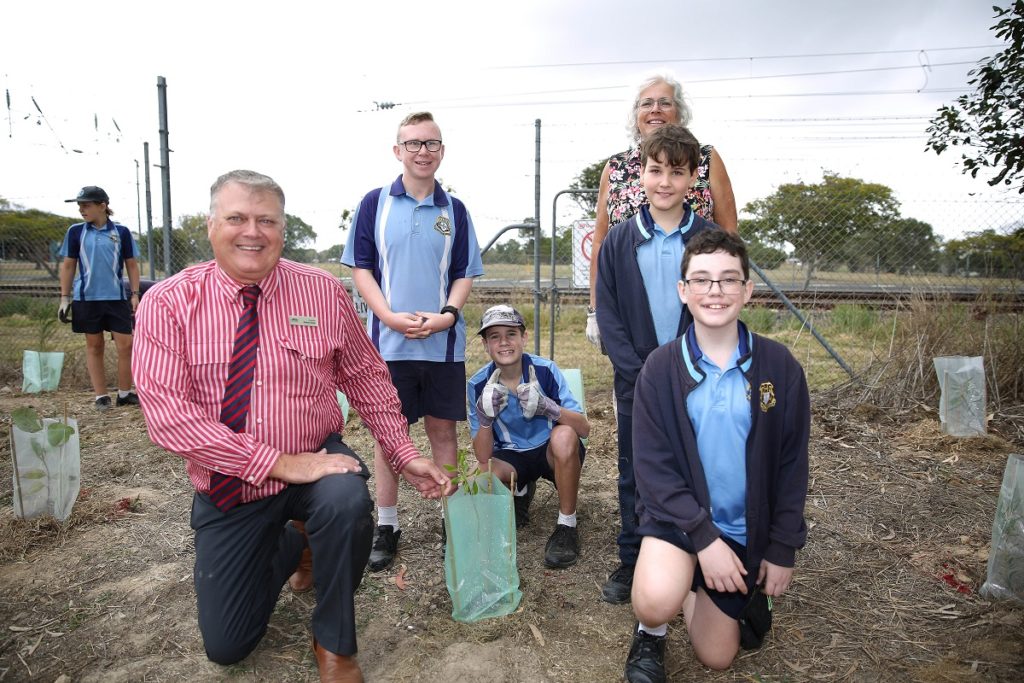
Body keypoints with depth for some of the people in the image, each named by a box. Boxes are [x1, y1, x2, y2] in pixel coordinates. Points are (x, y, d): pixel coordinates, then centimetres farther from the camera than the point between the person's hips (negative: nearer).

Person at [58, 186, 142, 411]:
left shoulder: (121, 231, 1)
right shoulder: (76, 231, 3)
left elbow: (132, 265, 5)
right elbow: (68, 266, 7)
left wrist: (135, 295, -1)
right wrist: (65, 298, 3)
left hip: (117, 297, -1)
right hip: (86, 298, 1)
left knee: (126, 345, -2)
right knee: (94, 347, 7)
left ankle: (125, 393, 10)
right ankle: (101, 396, 14)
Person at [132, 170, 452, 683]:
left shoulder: (325, 292, -7)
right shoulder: (167, 303, -11)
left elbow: (368, 379, 0)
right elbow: (167, 413, -20)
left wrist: (405, 456, -8)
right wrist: (279, 463, -26)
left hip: (314, 467, -1)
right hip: (225, 488, 1)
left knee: (347, 501, -36)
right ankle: (290, 543, 38)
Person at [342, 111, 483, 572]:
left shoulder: (454, 210, 7)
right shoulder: (375, 203, 2)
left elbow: (464, 273, 8)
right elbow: (360, 267, 1)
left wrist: (446, 315, -10)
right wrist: (391, 316, -13)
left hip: (443, 342, 1)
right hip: (388, 340, -1)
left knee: (443, 430, 9)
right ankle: (386, 525, 21)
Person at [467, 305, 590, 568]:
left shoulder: (545, 370, -18)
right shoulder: (478, 385, -13)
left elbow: (584, 429, -22)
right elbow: (483, 458, -15)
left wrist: (548, 407, -41)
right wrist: (485, 417, -34)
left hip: (551, 451, -2)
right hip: (511, 456, 2)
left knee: (564, 436, -36)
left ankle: (567, 526, -16)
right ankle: (520, 492, 9)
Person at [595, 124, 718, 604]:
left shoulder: (711, 239, -1)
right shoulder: (619, 241, 0)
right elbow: (607, 315, -2)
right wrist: (639, 371, -12)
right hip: (636, 380, 1)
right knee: (634, 474, 11)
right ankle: (631, 561, 27)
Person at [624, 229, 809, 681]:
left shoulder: (779, 367, -10)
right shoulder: (660, 367, -13)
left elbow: (792, 464, -3)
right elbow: (652, 465, -14)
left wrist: (783, 549, -2)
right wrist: (704, 537, -21)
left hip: (745, 528, 2)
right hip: (677, 515, -2)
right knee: (656, 603, -31)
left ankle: (718, 593, 44)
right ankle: (651, 633, 7)